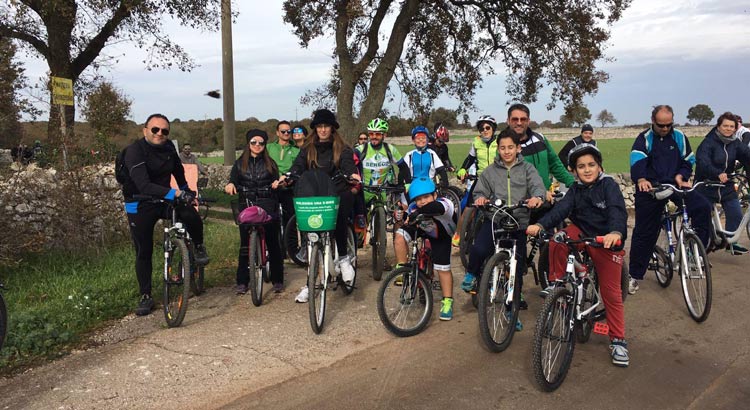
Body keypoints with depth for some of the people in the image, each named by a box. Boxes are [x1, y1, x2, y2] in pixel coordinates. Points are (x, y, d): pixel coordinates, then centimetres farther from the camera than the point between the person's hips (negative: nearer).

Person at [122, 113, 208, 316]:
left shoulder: (169, 148, -3)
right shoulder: (135, 151, -21)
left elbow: (178, 170, 19)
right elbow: (144, 186, -34)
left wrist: (186, 190, 18)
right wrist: (175, 193, -43)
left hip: (165, 199, 3)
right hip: (140, 205, -3)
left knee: (192, 217, -27)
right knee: (144, 252, 2)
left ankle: (198, 247, 2)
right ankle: (146, 297, 16)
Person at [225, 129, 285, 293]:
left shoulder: (270, 163, 13)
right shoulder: (240, 164, 13)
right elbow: (233, 181, 5)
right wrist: (230, 185, -18)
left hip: (267, 206, 0)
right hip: (246, 206, 0)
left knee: (273, 243, -1)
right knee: (245, 244, -2)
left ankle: (277, 280, 8)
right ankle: (242, 282, 6)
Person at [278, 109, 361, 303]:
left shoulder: (341, 148, 9)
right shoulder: (308, 149, 13)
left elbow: (347, 163, -8)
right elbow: (298, 166, 0)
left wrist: (353, 174, -31)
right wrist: (286, 176, -22)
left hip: (337, 194, -2)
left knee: (340, 219, -32)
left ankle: (343, 257, -11)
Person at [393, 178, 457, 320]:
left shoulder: (445, 204, -42)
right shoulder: (413, 208, -32)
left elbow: (435, 207, -66)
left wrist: (415, 214, -71)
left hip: (440, 235, -2)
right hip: (420, 228, 2)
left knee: (443, 268, -5)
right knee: (399, 236, -27)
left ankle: (447, 302, 13)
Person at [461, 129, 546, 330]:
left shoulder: (527, 169, 6)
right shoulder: (490, 171, 9)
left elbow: (537, 186, -9)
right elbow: (480, 191, 6)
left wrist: (537, 197, -33)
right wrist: (480, 198, -19)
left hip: (519, 222, 1)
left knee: (517, 269, 5)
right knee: (479, 249, -30)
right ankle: (472, 274, 3)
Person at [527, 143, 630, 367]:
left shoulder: (608, 185, -11)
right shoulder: (575, 191, 1)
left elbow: (617, 210, -27)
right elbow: (560, 209, -15)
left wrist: (615, 233, -48)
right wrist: (540, 225, -34)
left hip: (608, 241, -3)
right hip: (582, 234, 3)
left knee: (611, 293, 1)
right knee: (557, 239, -27)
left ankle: (618, 340, 16)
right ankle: (556, 284, -8)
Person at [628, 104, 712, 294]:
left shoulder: (679, 137, 6)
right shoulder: (644, 138, -4)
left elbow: (688, 161, 11)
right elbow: (637, 161, -22)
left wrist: (680, 176, -11)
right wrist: (641, 179, -42)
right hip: (650, 188, -2)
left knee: (703, 207, -24)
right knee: (644, 233, 1)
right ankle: (634, 275, 13)